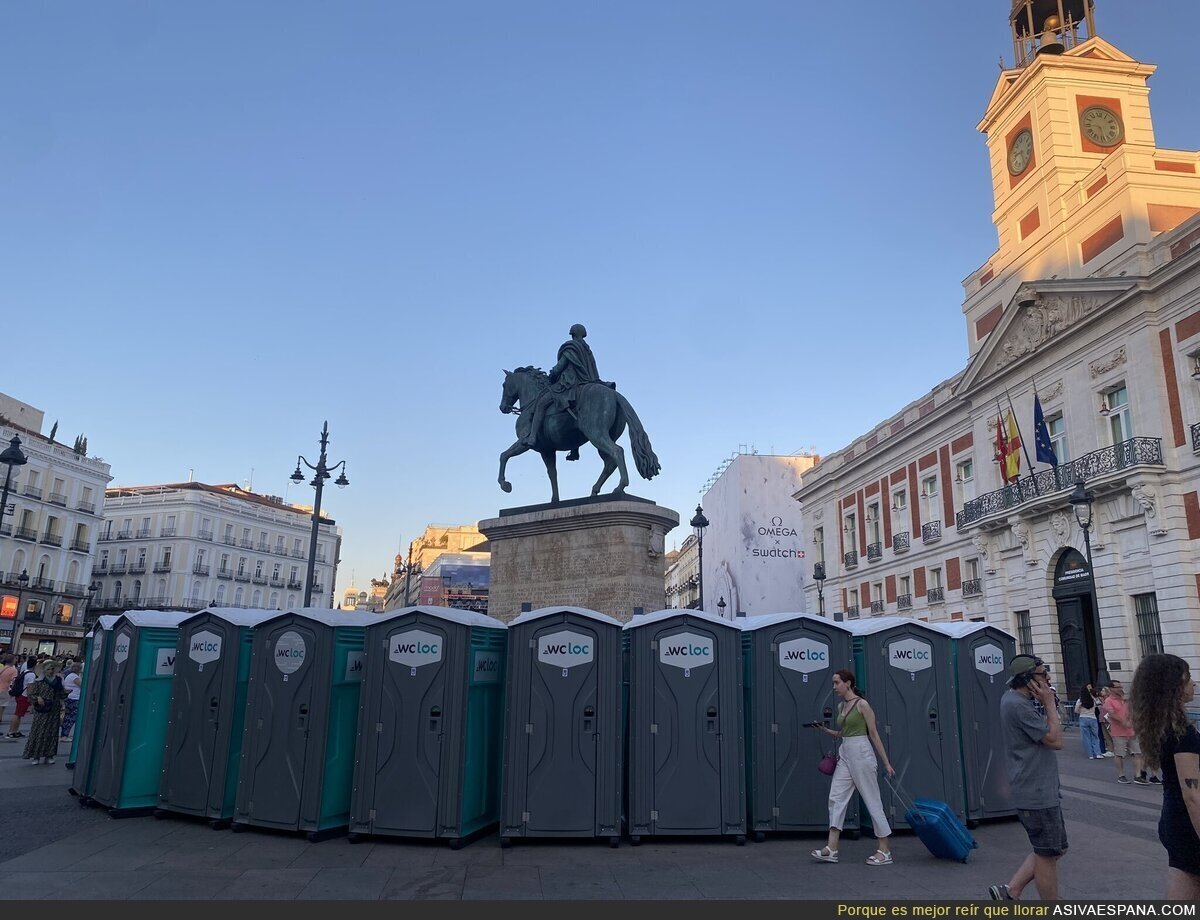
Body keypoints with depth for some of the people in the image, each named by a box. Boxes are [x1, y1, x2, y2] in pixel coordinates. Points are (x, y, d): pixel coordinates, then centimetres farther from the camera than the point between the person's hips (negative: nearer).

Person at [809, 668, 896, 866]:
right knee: (836, 798, 1)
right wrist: (825, 730, 9)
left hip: (861, 754, -8)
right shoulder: (841, 706, 12)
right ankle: (831, 849, 2)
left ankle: (885, 851, 10)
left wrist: (886, 762, -8)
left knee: (872, 801, 0)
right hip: (845, 755, 8)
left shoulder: (862, 704, -10)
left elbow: (874, 734, -10)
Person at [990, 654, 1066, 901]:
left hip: (1043, 791, 10)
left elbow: (1049, 730, 15)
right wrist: (1049, 703, -12)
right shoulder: (1018, 705, -22)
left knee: (1055, 850, 18)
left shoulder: (1014, 698, 10)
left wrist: (1047, 704, 3)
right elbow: (1055, 741, -17)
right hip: (1037, 794, -10)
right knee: (1048, 855, 4)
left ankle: (1010, 892, 19)